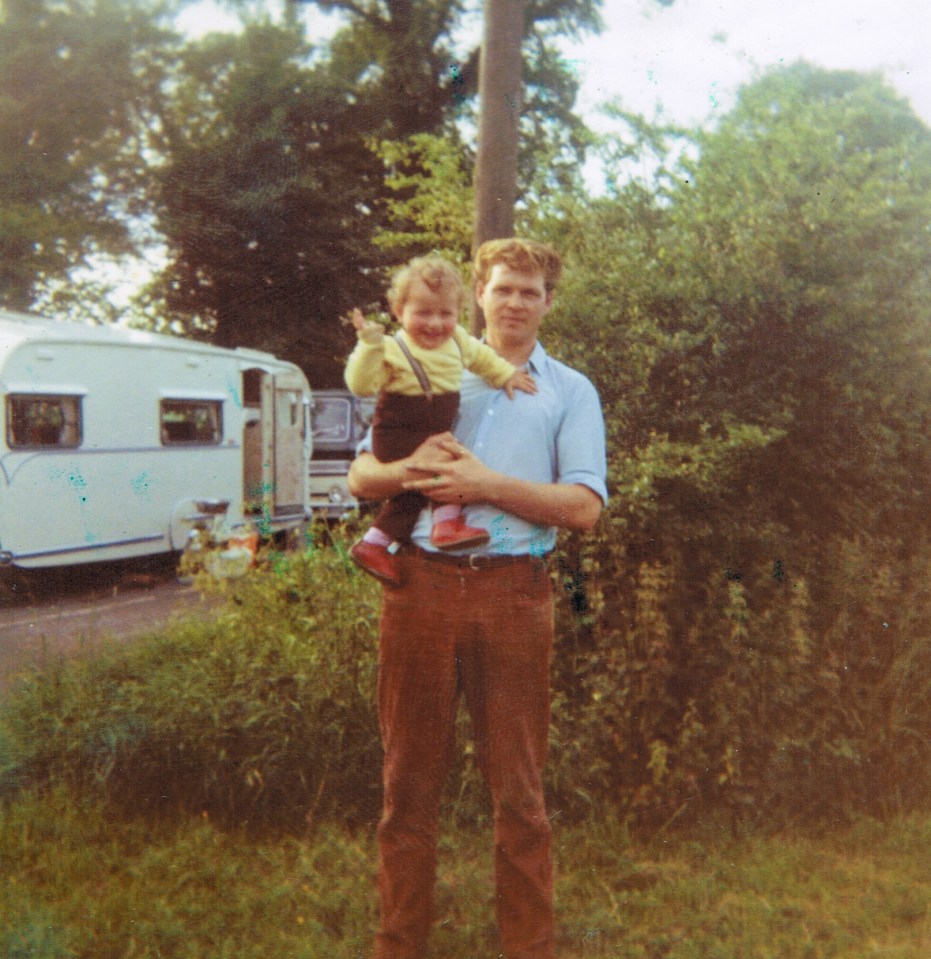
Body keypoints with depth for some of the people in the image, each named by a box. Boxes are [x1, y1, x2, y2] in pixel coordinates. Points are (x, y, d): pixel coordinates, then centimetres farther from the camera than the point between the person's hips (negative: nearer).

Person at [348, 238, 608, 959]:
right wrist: (407, 470, -11)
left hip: (513, 593, -1)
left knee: (519, 787, 5)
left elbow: (584, 507, -2)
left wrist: (484, 482, -11)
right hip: (420, 582, 2)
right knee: (409, 780, 8)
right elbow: (361, 476, 11)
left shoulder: (570, 392, 11)